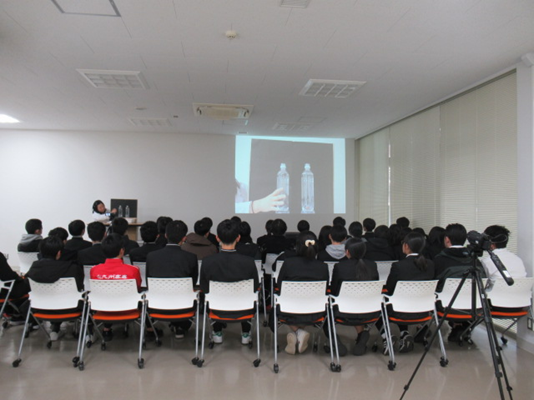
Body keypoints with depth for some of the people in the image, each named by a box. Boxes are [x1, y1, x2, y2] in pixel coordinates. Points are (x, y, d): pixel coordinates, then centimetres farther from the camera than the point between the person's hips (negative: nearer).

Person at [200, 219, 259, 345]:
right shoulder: (249, 262, -24)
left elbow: (204, 289, -6)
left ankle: (217, 333, 43)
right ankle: (245, 334, 41)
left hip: (217, 311, 1)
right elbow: (256, 287, -7)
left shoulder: (207, 262, -22)